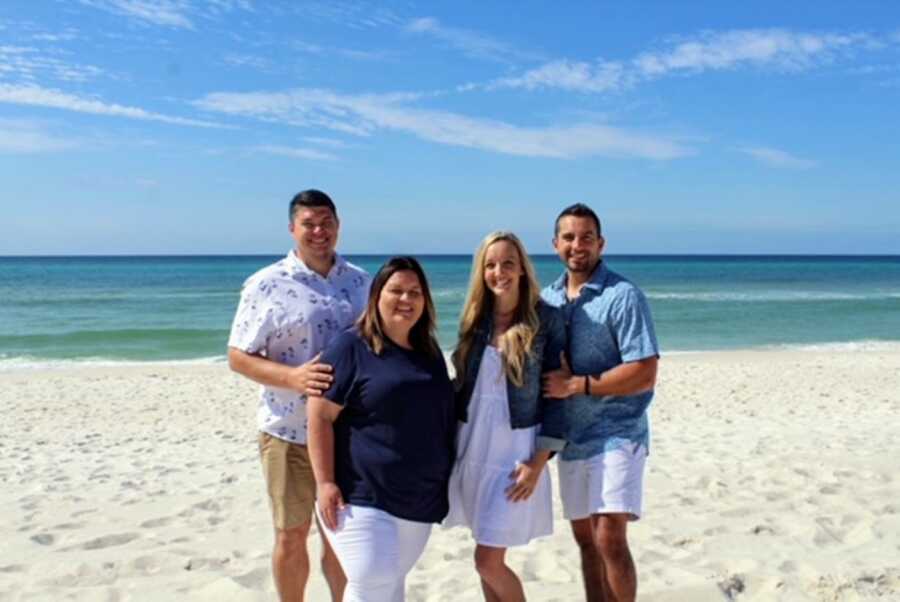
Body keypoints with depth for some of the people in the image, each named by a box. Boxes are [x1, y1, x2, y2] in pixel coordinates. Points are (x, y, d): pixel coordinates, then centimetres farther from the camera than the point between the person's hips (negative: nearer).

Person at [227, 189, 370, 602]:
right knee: (291, 537, 11)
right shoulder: (266, 285, -7)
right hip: (290, 433, -3)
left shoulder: (360, 281, 5)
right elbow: (238, 357, -8)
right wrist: (293, 376, -23)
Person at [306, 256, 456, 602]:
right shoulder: (351, 347, -9)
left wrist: (446, 481, 17)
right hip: (362, 496, -6)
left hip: (419, 500, 6)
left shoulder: (431, 353, 11)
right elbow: (319, 417, -12)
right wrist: (325, 483, -17)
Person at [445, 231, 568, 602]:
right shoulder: (474, 319, 5)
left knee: (488, 560, -4)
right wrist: (449, 443, 10)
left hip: (515, 449, -4)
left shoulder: (547, 320, -8)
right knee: (488, 558, 13)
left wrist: (539, 460, -13)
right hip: (472, 446, 5)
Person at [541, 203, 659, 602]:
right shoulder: (547, 298, 7)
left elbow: (644, 374, -18)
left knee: (610, 539, -11)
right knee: (586, 539, 15)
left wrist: (577, 384, -18)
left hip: (616, 435, -6)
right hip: (571, 438, 6)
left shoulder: (622, 295, -12)